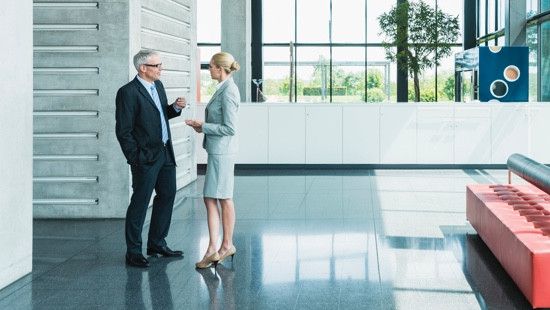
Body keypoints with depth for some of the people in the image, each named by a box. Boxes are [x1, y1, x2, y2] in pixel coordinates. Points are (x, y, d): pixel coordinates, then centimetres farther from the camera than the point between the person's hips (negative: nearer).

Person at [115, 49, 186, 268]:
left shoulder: (158, 85, 10)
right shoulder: (128, 92, -15)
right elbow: (123, 131, -15)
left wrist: (175, 108, 2)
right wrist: (135, 158, -15)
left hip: (165, 153, 9)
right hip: (146, 157, -9)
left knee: (167, 195, 15)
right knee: (140, 202, -2)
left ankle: (157, 243, 29)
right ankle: (133, 252, 7)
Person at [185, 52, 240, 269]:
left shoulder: (228, 92, -18)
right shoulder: (224, 89, 12)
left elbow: (230, 128, -20)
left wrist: (204, 126, -12)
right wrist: (203, 126, 9)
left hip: (222, 151, -10)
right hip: (216, 150, 10)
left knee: (224, 199, 0)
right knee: (210, 199, 9)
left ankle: (226, 246, 10)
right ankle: (214, 249, 13)